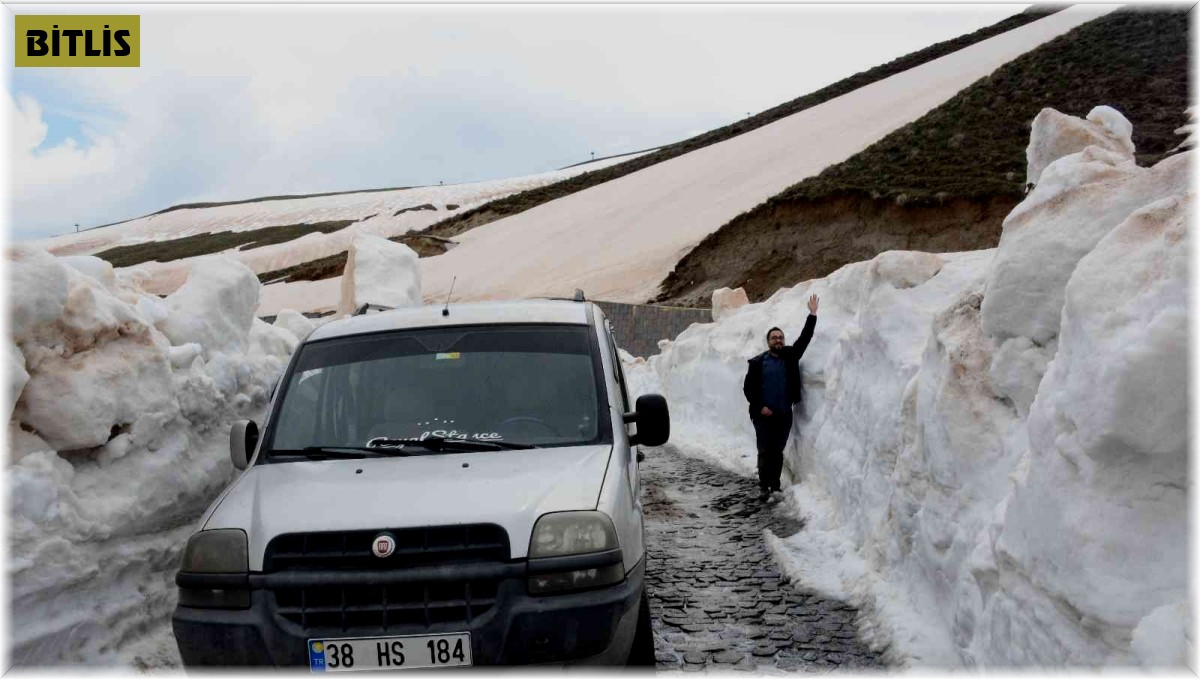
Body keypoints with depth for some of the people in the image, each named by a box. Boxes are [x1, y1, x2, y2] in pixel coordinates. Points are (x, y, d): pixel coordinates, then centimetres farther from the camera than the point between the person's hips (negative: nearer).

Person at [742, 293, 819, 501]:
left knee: (778, 451, 7)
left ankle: (775, 486, 13)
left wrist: (812, 315, -5)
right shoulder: (757, 362, 0)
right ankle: (764, 486, 4)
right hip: (763, 415, -2)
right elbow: (748, 388, 1)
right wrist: (760, 407, -8)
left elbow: (804, 338, 2)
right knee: (764, 451, -2)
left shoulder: (790, 356, 7)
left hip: (784, 414, 2)